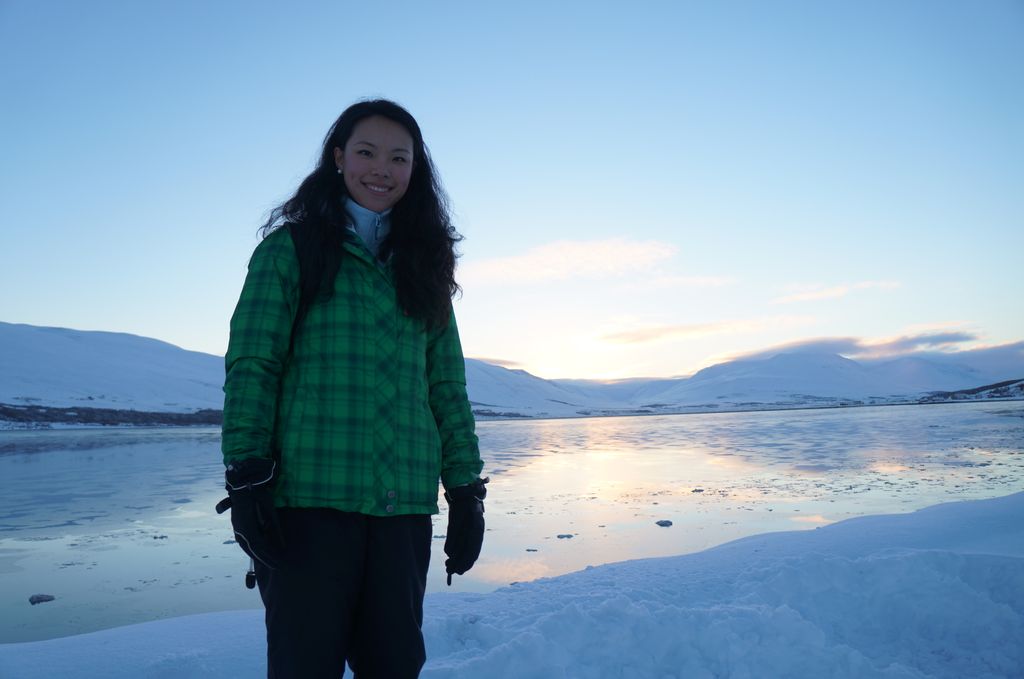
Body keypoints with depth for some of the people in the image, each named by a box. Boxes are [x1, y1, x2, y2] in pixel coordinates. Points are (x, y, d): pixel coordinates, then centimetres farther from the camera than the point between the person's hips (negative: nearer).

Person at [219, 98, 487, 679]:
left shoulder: (422, 265, 16)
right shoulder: (291, 248, 5)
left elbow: (447, 386, 13)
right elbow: (251, 365, -2)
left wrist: (466, 491, 7)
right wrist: (246, 476, -11)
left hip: (405, 505, 4)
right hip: (309, 496, -3)